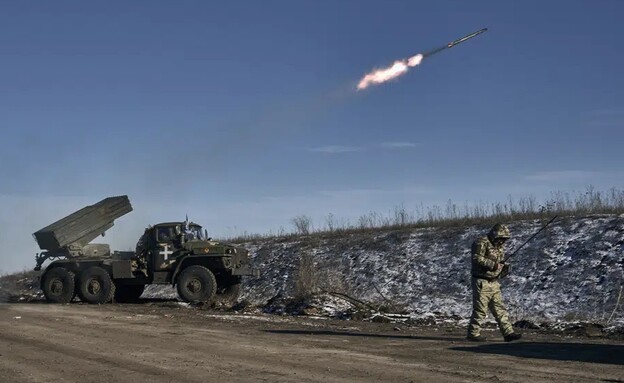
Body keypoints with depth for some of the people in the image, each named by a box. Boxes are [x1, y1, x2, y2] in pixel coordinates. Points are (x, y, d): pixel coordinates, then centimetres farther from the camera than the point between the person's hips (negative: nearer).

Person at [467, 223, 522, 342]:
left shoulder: (499, 246, 16)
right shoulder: (481, 243, -13)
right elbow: (477, 259, -25)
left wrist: (504, 267, 3)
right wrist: (493, 264, -26)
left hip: (494, 283, 8)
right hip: (481, 282, -8)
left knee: (500, 309, 6)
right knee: (480, 310, -3)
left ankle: (508, 333, 6)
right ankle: (473, 333, 7)